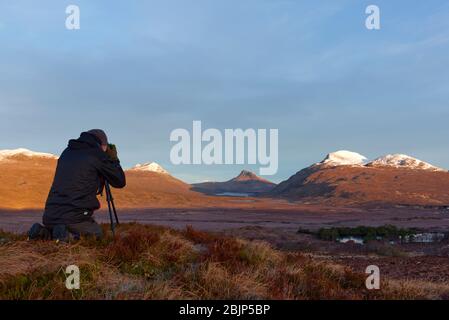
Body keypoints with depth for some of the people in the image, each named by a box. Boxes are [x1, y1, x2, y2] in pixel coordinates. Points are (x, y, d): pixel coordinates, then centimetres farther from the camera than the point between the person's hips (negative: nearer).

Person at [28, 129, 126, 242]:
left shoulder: (67, 152, 16)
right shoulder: (97, 154, -3)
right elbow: (120, 182, 3)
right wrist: (114, 159, 19)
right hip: (75, 218, -7)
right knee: (97, 235, 18)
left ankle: (44, 232, 5)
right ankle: (68, 236, -9)